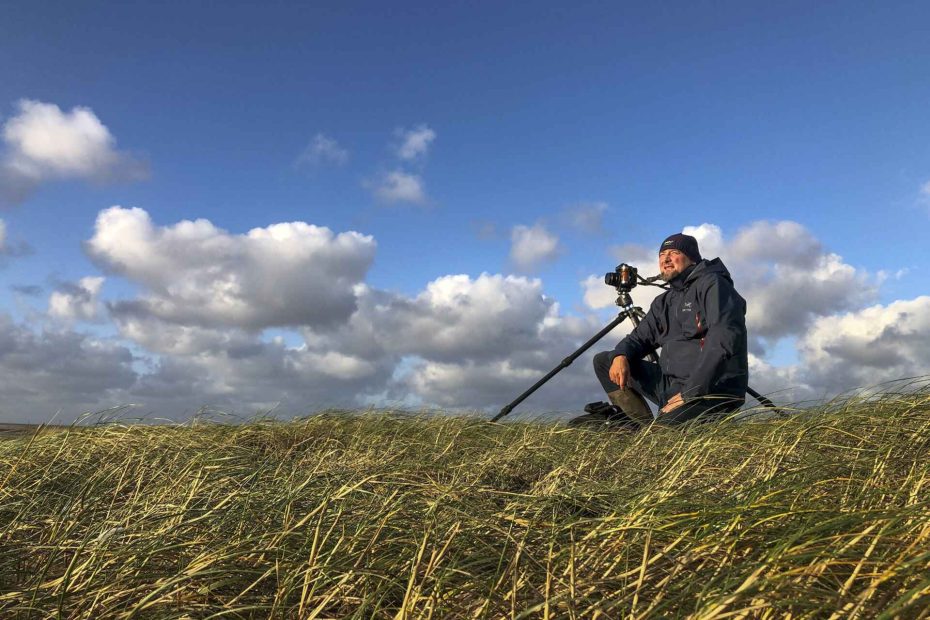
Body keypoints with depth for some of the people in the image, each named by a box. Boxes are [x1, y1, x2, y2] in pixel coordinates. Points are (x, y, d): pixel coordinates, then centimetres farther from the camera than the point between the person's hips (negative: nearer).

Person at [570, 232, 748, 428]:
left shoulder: (712, 284, -8)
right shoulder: (664, 301, 17)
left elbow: (725, 340, -20)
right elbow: (640, 337, 17)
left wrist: (689, 393, -23)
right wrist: (620, 356, -9)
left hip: (713, 390, -8)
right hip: (672, 383, 8)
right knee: (603, 361, 4)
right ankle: (643, 424, -3)